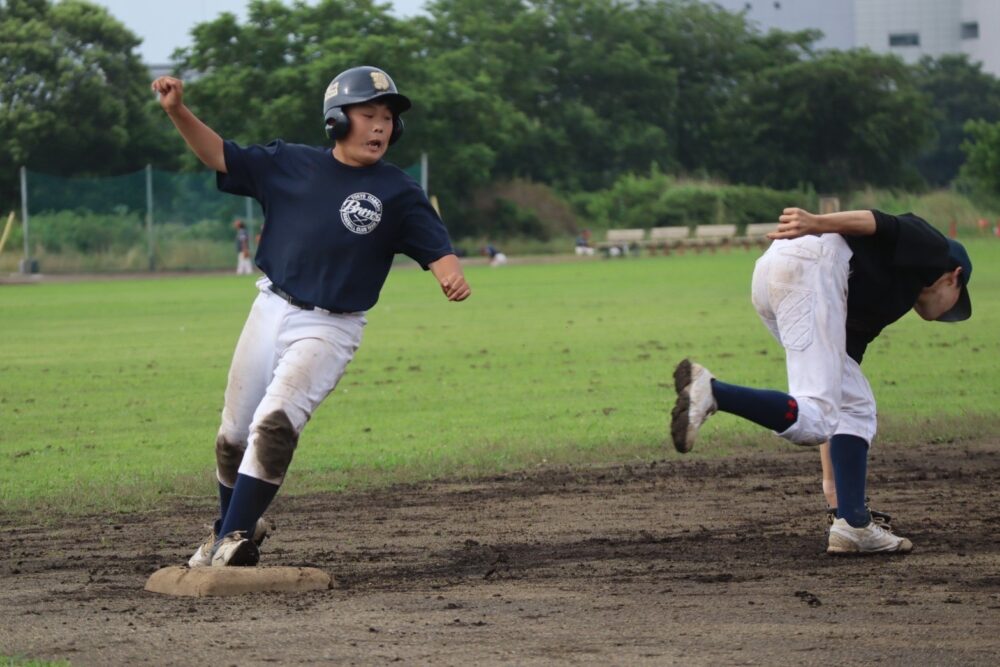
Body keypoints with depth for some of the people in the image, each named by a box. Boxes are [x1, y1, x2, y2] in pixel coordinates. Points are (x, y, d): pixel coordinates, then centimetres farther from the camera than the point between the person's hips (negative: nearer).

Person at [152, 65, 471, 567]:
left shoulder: (398, 193, -6)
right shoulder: (292, 165, 2)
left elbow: (436, 248, -12)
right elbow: (222, 156, 7)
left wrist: (452, 277, -35)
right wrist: (178, 111, -7)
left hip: (329, 328, -4)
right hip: (271, 312, 4)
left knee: (274, 423, -22)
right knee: (234, 433, 11)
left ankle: (233, 541, -16)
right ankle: (231, 525, 34)